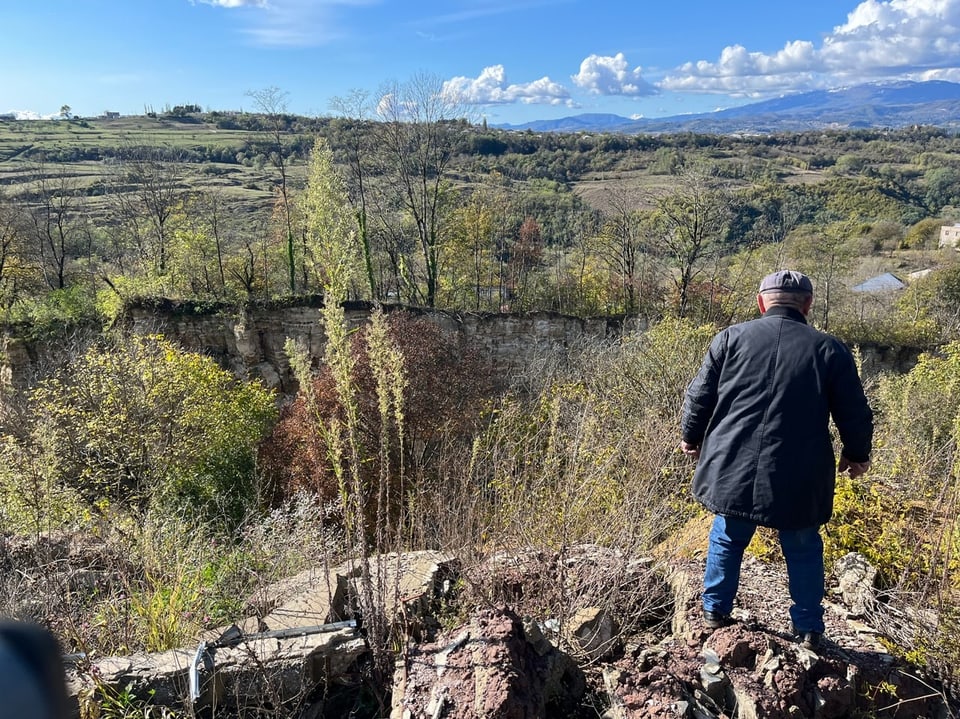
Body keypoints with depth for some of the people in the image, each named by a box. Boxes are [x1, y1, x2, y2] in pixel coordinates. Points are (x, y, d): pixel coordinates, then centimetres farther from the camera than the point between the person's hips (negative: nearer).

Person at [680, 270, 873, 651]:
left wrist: (691, 438, 19)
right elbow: (855, 414, 5)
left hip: (732, 470, 1)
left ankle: (715, 610, 33)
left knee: (727, 539, 20)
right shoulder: (829, 349, -2)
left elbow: (699, 396, 3)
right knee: (803, 550, 18)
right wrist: (857, 455, 22)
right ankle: (808, 630, 29)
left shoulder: (731, 337, -1)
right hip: (799, 478, 0)